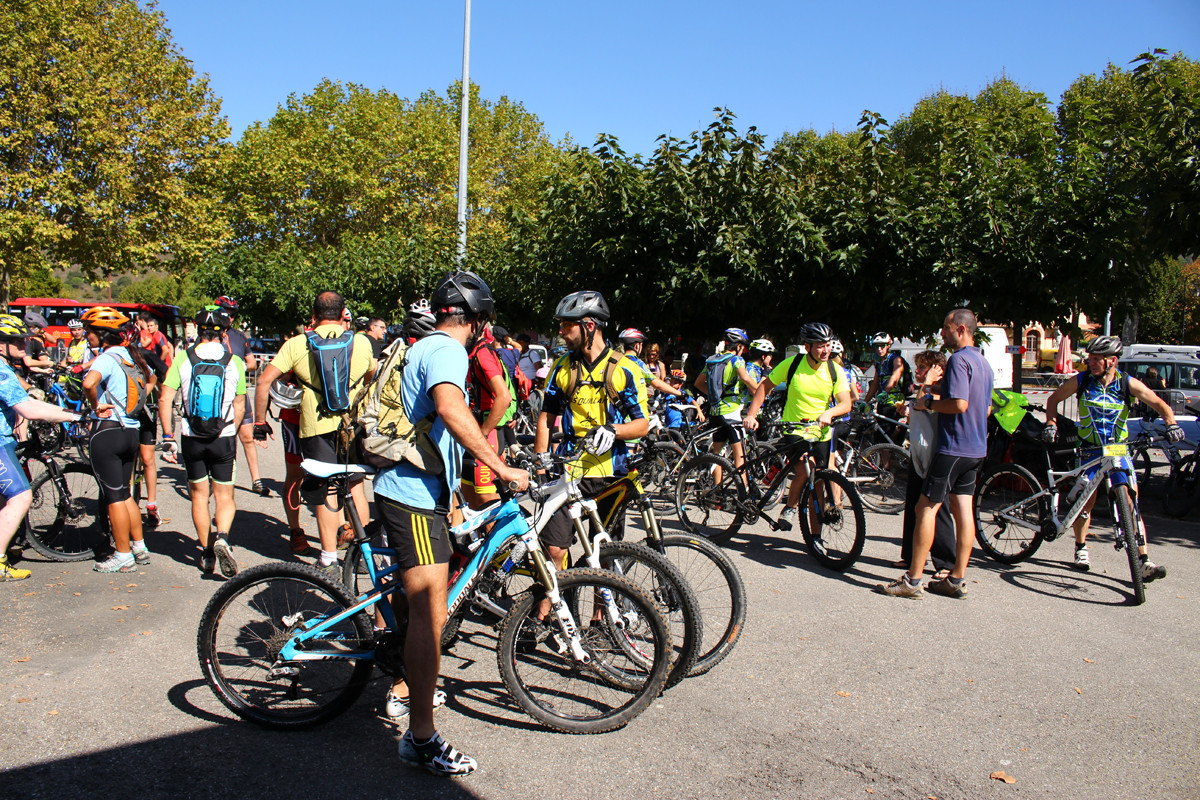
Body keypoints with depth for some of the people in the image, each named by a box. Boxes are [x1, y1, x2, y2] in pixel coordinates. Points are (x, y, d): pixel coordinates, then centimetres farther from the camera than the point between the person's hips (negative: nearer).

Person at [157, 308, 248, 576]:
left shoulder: (182, 359, -3)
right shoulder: (234, 362, -4)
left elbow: (165, 400, -9)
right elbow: (239, 407, 1)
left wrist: (168, 437, -1)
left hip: (191, 439, 1)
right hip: (224, 438, -1)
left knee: (199, 495, 15)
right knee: (225, 496, 10)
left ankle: (206, 553, 21)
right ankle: (222, 537, -16)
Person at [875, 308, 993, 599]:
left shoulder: (958, 359, -15)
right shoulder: (983, 362, 16)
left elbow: (959, 404, -25)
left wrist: (929, 403, -9)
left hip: (953, 447, -10)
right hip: (976, 448, 10)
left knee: (926, 507, -6)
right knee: (963, 510, 10)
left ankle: (912, 580, -4)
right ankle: (957, 579, 15)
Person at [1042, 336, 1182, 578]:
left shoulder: (1128, 384, -6)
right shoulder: (1080, 381, -5)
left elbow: (1160, 405, 0)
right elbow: (1053, 400, 9)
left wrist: (1171, 424, -18)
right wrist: (1051, 424, -5)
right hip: (1090, 451, 0)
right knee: (1086, 502, 1)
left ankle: (1144, 562, -4)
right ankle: (1081, 549, 25)